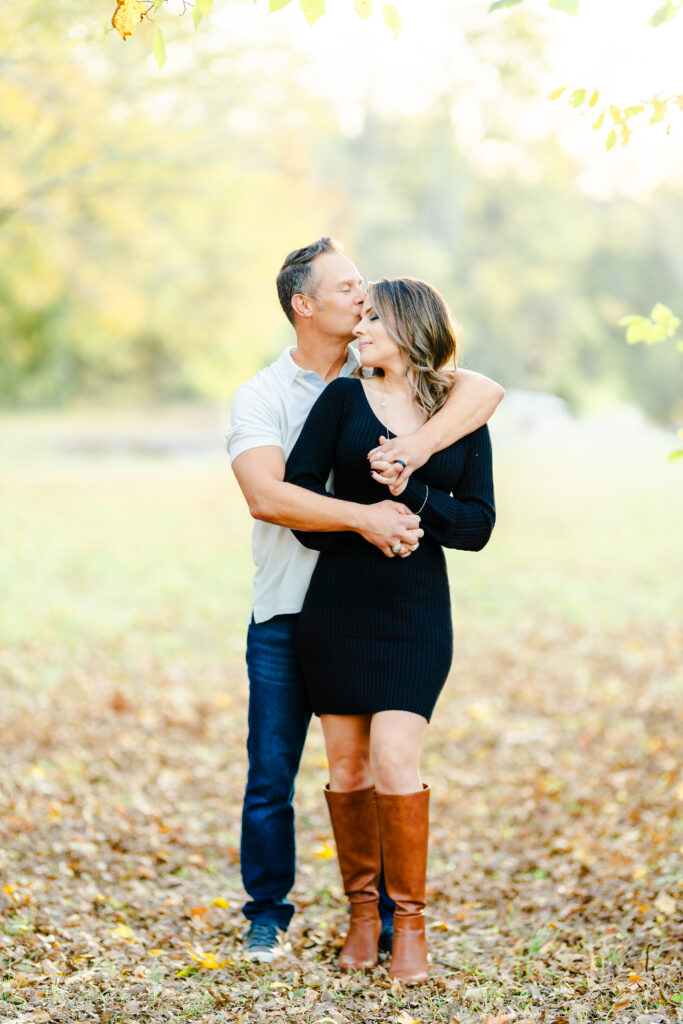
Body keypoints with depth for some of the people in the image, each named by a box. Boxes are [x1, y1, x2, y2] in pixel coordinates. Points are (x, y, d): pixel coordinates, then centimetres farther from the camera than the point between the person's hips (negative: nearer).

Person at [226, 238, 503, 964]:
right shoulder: (259, 397, -2)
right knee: (271, 774, 4)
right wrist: (363, 517, -28)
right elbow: (266, 495, -19)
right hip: (287, 613, -1)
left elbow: (484, 391, -12)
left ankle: (382, 915, 21)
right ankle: (267, 913, 21)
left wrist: (414, 447, -28)